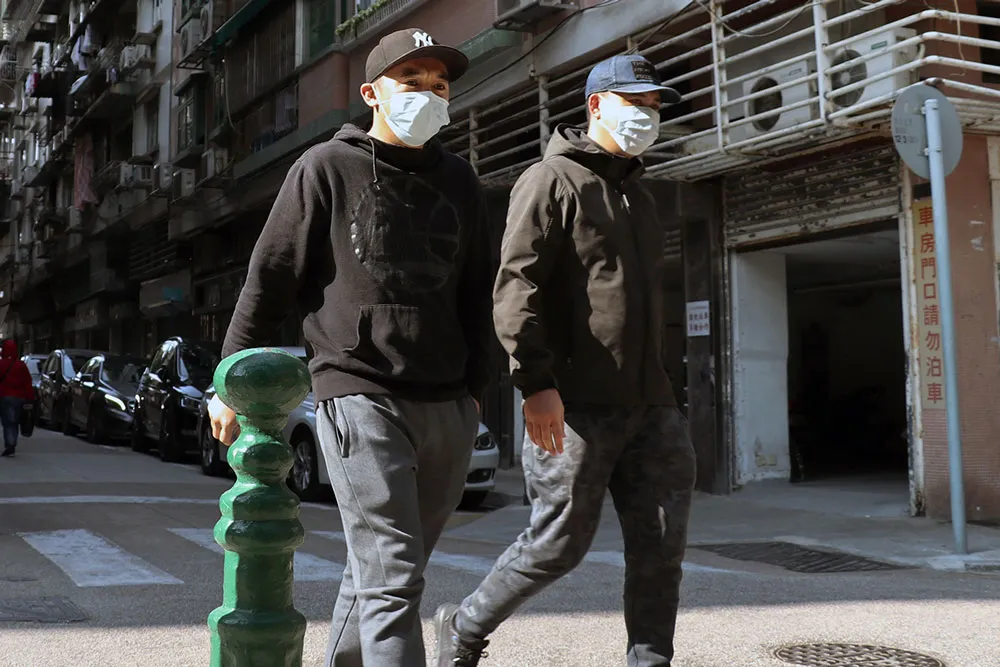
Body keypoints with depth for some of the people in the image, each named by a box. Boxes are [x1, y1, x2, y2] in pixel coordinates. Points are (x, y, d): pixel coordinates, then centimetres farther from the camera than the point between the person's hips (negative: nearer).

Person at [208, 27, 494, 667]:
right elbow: (269, 280, 1)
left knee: (385, 571, 14)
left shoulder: (460, 182, 14)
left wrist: (474, 387, 15)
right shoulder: (327, 168, 1)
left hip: (448, 409, 5)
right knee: (391, 578, -10)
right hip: (360, 397, -5)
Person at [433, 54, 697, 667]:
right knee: (559, 542, 0)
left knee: (662, 541, 4)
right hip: (576, 404, -7)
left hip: (649, 404, 8)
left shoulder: (638, 194, 23)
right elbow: (516, 286, -14)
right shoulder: (552, 181, -3)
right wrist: (535, 382, -22)